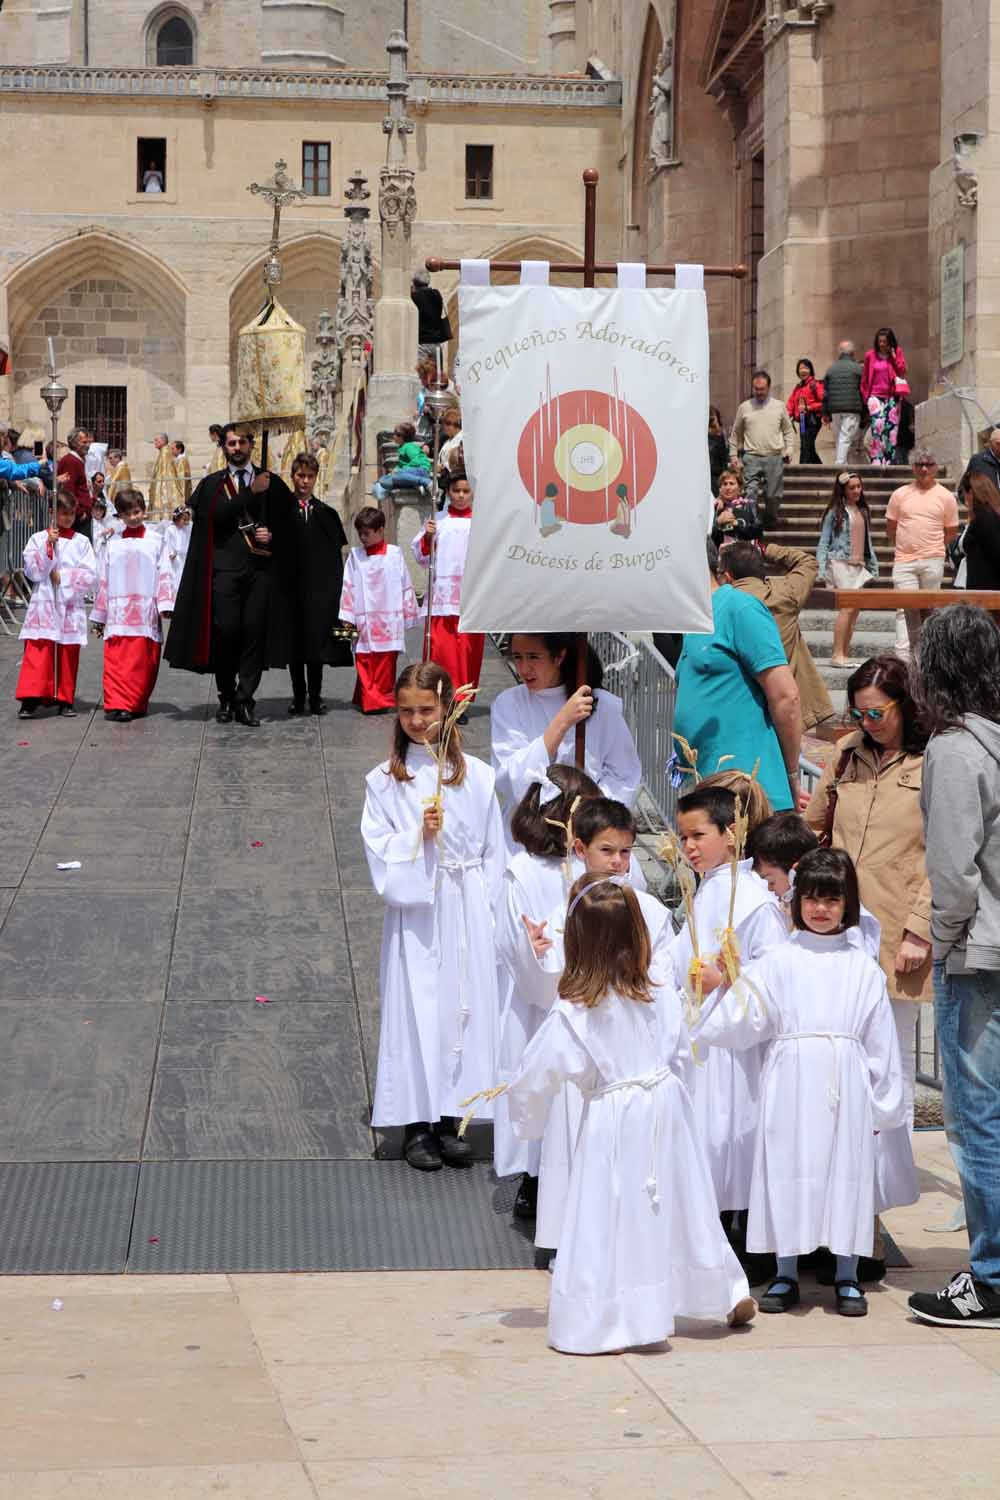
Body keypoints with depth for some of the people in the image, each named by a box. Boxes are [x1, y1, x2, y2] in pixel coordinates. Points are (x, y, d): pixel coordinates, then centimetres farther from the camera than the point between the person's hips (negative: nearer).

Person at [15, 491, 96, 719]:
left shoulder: (81, 542, 6)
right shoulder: (38, 539, 4)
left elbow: (89, 577, -1)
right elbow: (32, 571, -6)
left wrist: (63, 577, -10)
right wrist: (48, 546, -15)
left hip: (71, 607, 2)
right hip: (43, 605, -1)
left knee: (68, 656, 5)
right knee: (37, 653, -10)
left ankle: (65, 700, 13)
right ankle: (29, 699, -11)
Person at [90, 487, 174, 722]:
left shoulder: (156, 541, 9)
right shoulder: (113, 544, 13)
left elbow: (164, 575, 4)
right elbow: (103, 580, 15)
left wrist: (165, 604, -8)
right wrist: (99, 617, 15)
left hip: (146, 612, -1)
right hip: (118, 611, 1)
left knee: (143, 661, -1)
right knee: (116, 660, -8)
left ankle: (137, 704, 8)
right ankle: (116, 705, -11)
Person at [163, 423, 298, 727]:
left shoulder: (270, 482, 13)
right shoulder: (212, 484, 11)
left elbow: (287, 521, 16)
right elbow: (217, 515, -7)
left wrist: (272, 535, -3)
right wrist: (251, 493, -10)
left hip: (260, 568, 1)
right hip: (225, 568, -1)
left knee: (254, 633, -4)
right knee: (225, 632, -6)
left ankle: (244, 701, 0)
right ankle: (227, 699, 8)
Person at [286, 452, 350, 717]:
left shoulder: (326, 513, 9)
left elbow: (337, 552, 8)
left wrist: (335, 589, 1)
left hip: (320, 588, 1)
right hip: (291, 586, -1)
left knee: (317, 642, 1)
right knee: (294, 643, 3)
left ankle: (315, 695, 8)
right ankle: (298, 696, 12)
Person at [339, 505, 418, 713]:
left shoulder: (394, 555, 1)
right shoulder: (355, 556, 7)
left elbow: (405, 587, 6)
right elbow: (348, 587, 7)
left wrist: (408, 615, 7)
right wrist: (347, 617, 2)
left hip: (388, 622, -1)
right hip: (363, 622, 2)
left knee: (385, 663, 2)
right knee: (364, 663, -2)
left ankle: (383, 699, 10)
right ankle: (369, 700, -1)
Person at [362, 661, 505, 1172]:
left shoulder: (475, 776, 4)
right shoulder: (384, 781, 0)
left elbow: (493, 852, 7)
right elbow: (378, 852, -3)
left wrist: (484, 909, 1)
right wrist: (419, 835, -18)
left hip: (466, 915, 2)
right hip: (413, 914, -1)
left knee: (464, 1006, 3)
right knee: (415, 1009, -1)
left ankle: (450, 1119, 13)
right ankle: (416, 1125, 8)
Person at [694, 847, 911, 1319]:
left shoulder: (862, 967, 7)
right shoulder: (778, 961, 5)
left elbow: (880, 1039, 8)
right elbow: (744, 1021, 0)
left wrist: (883, 1103, 6)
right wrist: (720, 989, -14)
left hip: (845, 1083, 1)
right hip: (790, 1080, 0)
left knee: (845, 1169, 2)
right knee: (788, 1166, 1)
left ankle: (847, 1276, 13)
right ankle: (785, 1276, 12)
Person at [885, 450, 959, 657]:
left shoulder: (946, 497, 6)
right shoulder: (900, 494, 7)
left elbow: (951, 531, 13)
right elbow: (890, 527, 16)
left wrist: (934, 549, 9)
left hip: (933, 562, 0)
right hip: (904, 562, 0)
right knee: (905, 608, -9)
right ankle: (903, 656, -15)